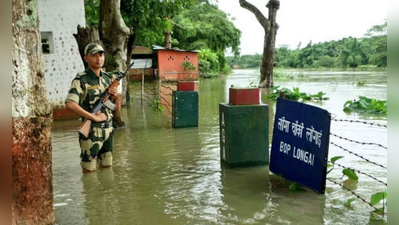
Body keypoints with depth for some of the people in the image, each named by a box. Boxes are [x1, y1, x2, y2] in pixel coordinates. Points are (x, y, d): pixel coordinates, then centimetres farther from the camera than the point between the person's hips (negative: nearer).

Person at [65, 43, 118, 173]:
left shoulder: (107, 78, 9)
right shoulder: (81, 80, -11)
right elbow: (69, 104, -25)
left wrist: (114, 95, -2)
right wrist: (94, 117, -23)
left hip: (108, 129, 6)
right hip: (91, 131, -6)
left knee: (107, 167, 16)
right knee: (89, 169, 3)